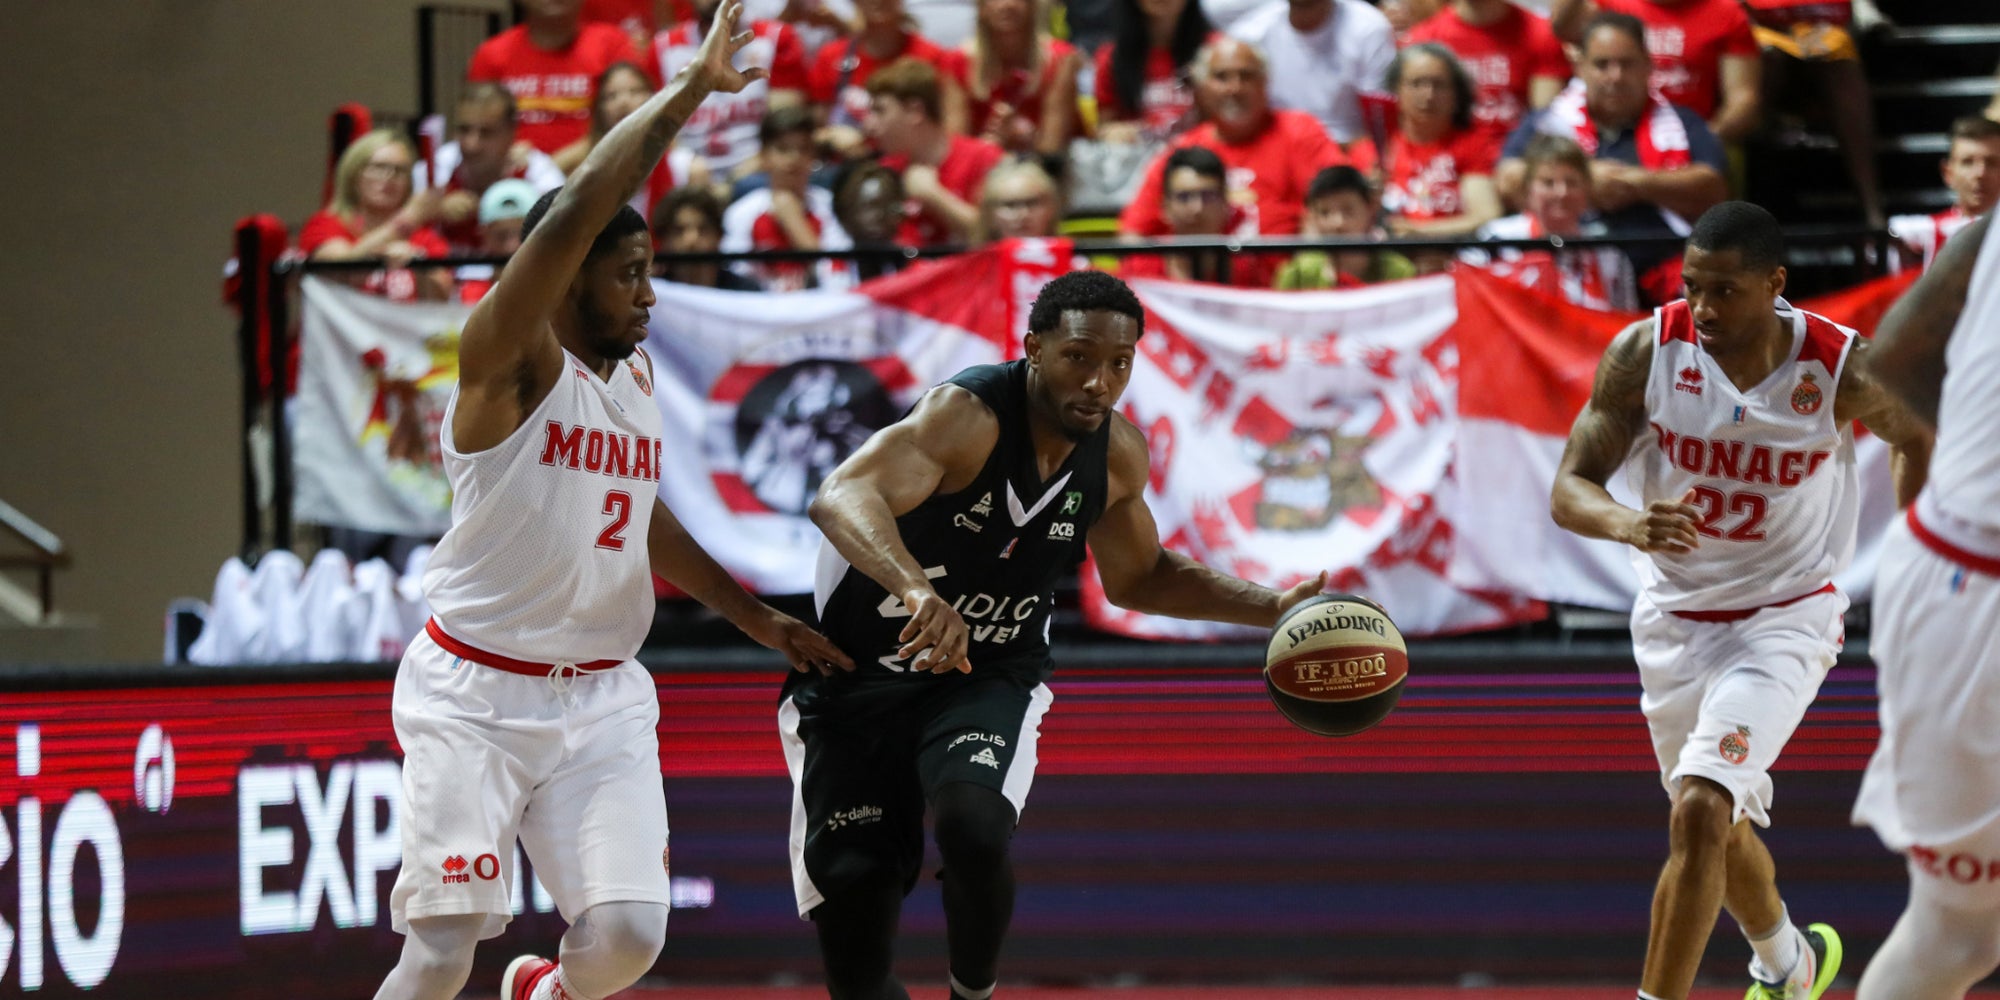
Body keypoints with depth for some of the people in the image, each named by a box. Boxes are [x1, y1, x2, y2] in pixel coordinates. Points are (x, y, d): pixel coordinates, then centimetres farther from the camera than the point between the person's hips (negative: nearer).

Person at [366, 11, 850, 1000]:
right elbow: (575, 214, -26)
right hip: (475, 696, -6)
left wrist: (762, 622, 29)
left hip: (602, 699, 6)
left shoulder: (637, 376, 12)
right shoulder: (510, 359, -11)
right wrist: (688, 91, -24)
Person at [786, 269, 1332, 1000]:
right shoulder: (970, 416, -25)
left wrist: (1271, 608, 5)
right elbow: (841, 499, -43)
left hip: (987, 684, 3)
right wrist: (918, 589, -61)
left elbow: (1137, 578, 17)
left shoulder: (1117, 454, -4)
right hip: (857, 684, -3)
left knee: (974, 828, -31)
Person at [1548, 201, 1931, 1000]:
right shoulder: (1646, 352, -16)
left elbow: (1920, 436, 4)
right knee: (1718, 820, 22)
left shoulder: (1843, 372, -19)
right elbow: (1569, 489, -17)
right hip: (1674, 615, 4)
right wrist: (1630, 526, -39)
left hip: (1785, 617, -4)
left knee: (1700, 811, -23)